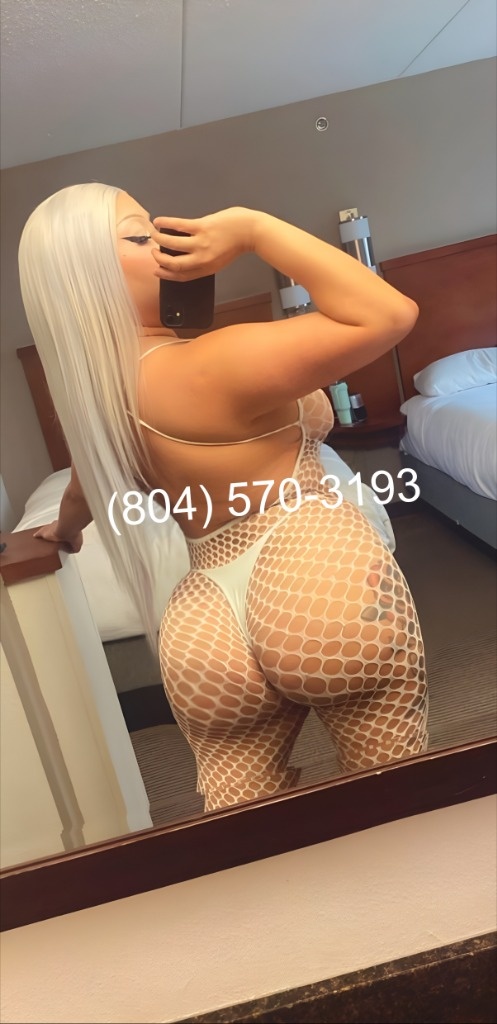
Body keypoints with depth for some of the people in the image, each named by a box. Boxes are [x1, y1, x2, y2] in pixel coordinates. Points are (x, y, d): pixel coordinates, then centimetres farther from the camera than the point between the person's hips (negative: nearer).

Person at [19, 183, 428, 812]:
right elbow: (390, 315, -16)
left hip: (209, 634, 7)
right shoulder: (209, 366, -17)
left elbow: (86, 490, 29)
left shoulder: (96, 388, 8)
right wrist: (253, 229, -12)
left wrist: (63, 531, 52)